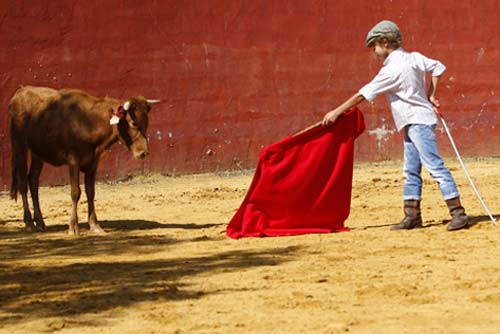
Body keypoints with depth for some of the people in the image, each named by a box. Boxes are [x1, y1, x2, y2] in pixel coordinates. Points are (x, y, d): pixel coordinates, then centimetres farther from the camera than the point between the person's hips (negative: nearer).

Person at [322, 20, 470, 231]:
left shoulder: (392, 69, -18)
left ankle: (458, 213, -16)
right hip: (412, 124, 10)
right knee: (411, 172, 10)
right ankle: (412, 215, 13)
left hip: (419, 121, -10)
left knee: (435, 167, -13)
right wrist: (431, 95, 18)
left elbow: (364, 94, -15)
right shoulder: (413, 58, 5)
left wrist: (336, 112, -9)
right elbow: (438, 67, 17)